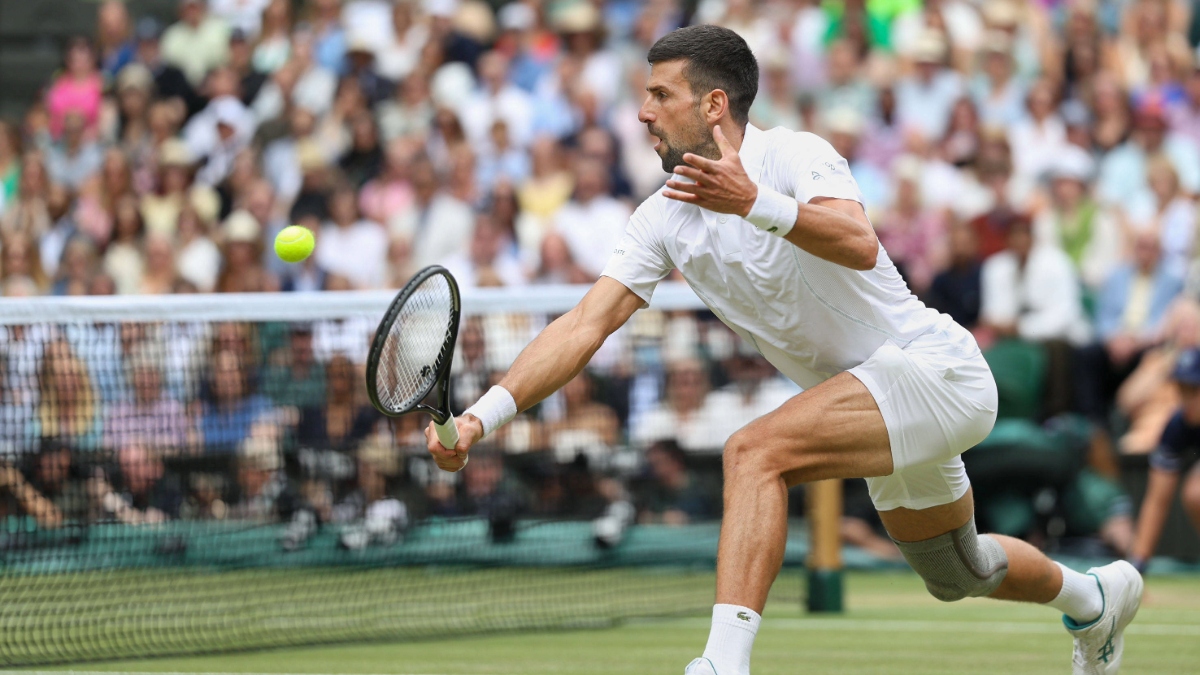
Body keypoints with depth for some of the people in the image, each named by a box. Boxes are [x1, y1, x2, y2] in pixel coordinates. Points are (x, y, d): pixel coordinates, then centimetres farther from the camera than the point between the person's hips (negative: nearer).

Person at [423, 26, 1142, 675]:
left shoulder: (794, 156, -20)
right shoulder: (666, 219, 0)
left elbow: (860, 245, -39)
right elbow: (585, 326, -7)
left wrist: (759, 204, -56)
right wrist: (483, 415, -19)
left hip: (933, 365, -9)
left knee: (755, 451, -30)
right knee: (956, 574, 27)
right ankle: (1094, 595, 56)